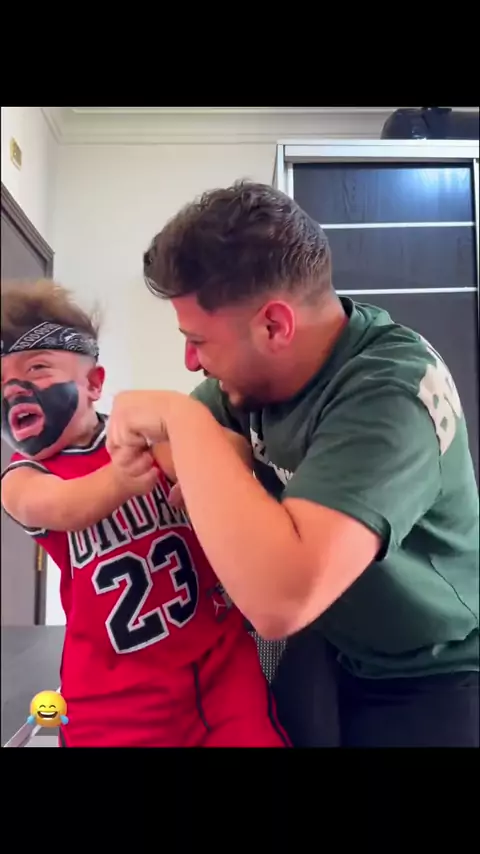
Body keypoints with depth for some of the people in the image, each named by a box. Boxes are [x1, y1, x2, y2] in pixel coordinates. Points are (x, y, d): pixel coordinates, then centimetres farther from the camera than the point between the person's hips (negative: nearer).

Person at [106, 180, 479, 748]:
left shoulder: (391, 390, -32)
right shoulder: (261, 362, -10)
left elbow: (281, 599, -43)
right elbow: (207, 435, 9)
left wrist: (182, 420, -34)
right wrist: (153, 443, -14)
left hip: (429, 682, -6)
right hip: (323, 647, 6)